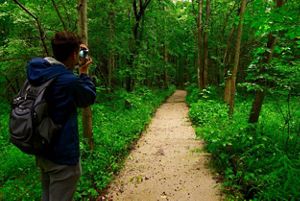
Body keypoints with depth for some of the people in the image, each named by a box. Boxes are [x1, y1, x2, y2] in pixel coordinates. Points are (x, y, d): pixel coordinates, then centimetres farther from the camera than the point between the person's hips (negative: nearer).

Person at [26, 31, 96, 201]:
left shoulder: (38, 71, -5)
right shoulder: (69, 81, -27)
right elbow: (89, 97, -9)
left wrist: (76, 66, 6)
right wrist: (84, 72, 1)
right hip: (63, 156, -7)